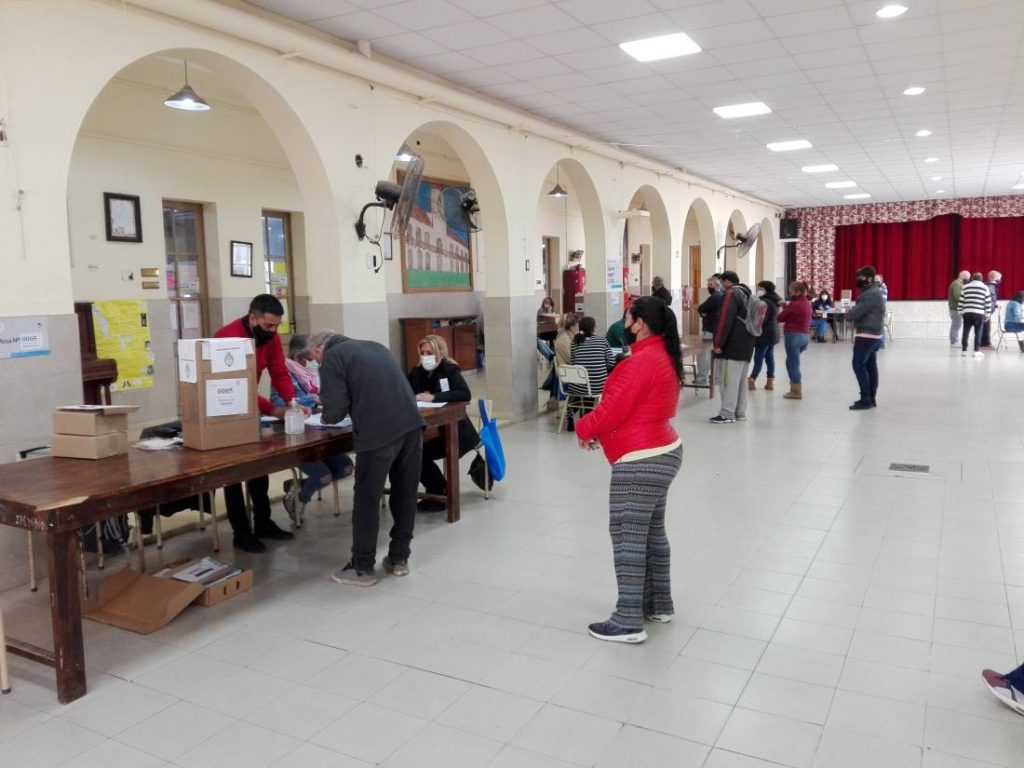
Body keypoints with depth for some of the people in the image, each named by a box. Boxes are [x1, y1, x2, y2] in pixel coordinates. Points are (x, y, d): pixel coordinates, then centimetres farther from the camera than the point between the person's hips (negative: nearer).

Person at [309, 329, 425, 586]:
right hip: (412, 423, 7)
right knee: (406, 493, 16)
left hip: (378, 432, -7)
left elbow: (335, 411, -1)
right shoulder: (375, 346, 27)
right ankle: (399, 559, 28)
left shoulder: (331, 357, 6)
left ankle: (363, 569, 17)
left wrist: (327, 416, 20)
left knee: (367, 500, 7)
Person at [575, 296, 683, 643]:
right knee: (653, 531, 19)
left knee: (627, 537, -4)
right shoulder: (663, 356, 12)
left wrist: (585, 430, -3)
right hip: (663, 452, 11)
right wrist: (601, 430, 10)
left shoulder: (641, 362, -22)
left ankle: (628, 622, 3)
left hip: (641, 462, -11)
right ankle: (659, 604, 31)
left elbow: (612, 409, -22)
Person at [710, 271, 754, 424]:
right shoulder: (747, 293, 18)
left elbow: (725, 320, -19)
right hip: (746, 347, 9)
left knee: (728, 381, -7)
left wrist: (718, 344, -17)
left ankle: (727, 414, -6)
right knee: (740, 381, 14)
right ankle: (740, 413, 19)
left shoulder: (731, 294, -11)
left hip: (732, 347, -9)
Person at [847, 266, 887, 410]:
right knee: (871, 366, 10)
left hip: (867, 335, -11)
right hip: (873, 335, 11)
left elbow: (855, 313, -22)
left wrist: (848, 312, -1)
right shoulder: (873, 292, 18)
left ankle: (866, 399, -11)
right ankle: (871, 398, 14)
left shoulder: (870, 294, -18)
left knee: (858, 365, -11)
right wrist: (852, 311, -3)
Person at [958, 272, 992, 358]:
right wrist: (987, 314, 7)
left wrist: (961, 311, 16)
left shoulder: (965, 287, 10)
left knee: (965, 332, 7)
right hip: (979, 314, -2)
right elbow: (988, 302, 2)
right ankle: (976, 351, -1)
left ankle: (964, 350, 10)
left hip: (967, 313, 2)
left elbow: (961, 301, 9)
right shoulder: (985, 287, 4)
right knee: (978, 333, 1)